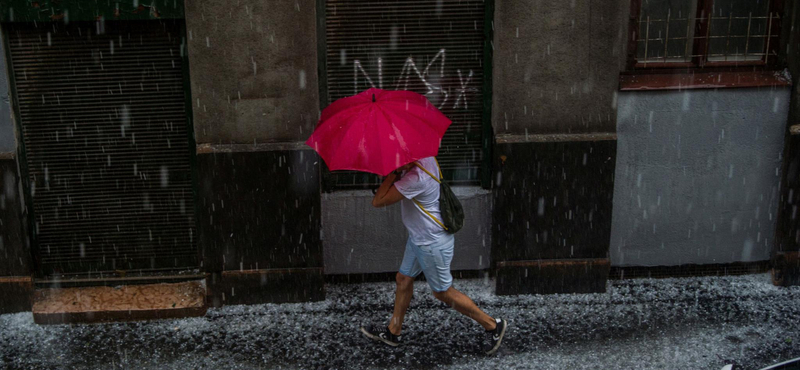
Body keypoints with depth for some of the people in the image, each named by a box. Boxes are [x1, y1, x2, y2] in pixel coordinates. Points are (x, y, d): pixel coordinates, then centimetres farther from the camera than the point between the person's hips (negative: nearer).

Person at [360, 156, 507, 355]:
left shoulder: (416, 177, -35)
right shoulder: (426, 157, -6)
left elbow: (378, 201, -30)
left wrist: (394, 172, -25)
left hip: (433, 243, -10)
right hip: (419, 237, 10)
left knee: (443, 291, 7)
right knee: (403, 279, 20)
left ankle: (492, 325, 22)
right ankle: (393, 332, 38)